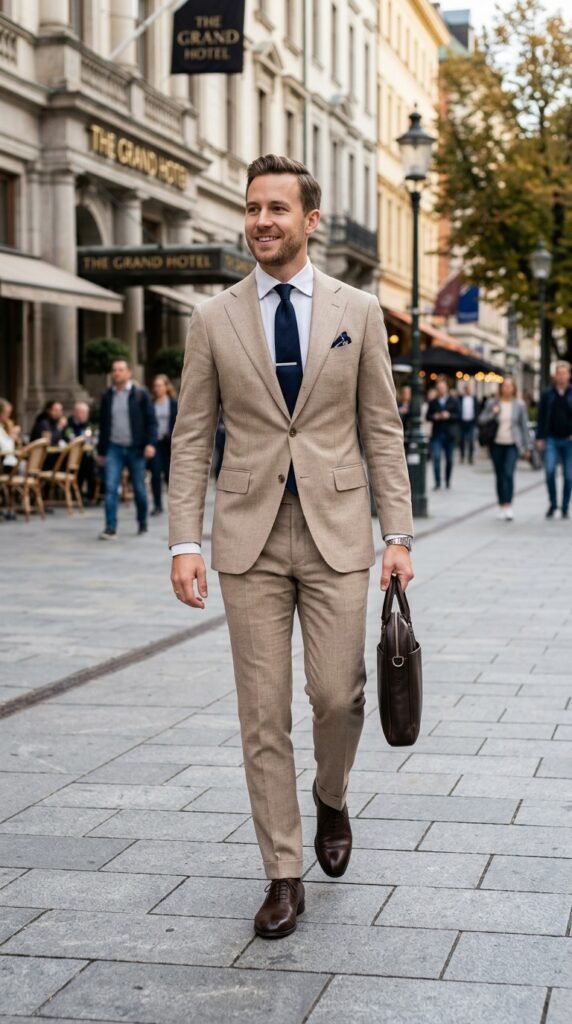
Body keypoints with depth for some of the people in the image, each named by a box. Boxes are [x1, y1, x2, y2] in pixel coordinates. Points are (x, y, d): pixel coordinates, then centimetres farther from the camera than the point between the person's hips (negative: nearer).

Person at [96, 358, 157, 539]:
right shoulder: (107, 397, 9)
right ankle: (111, 528, -11)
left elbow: (151, 420, -4)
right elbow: (103, 425, 15)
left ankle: (142, 523, 27)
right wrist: (101, 451, 15)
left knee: (139, 489, 8)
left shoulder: (141, 394, -1)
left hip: (135, 449, -2)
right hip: (114, 448, 2)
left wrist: (150, 443, -16)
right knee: (111, 488, -10)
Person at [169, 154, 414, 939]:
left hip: (335, 531, 0)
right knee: (263, 713, 3)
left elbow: (382, 429, 5)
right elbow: (192, 437, 4)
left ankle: (331, 797, 32)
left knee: (337, 693, -3)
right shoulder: (214, 319, 4)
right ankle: (283, 875, 15)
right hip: (250, 536, 0)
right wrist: (185, 542, -4)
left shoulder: (358, 311, 4)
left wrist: (398, 535, -1)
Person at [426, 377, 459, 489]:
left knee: (449, 459, 9)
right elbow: (428, 416, 8)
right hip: (437, 434, 0)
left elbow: (458, 416, -1)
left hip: (449, 434, 0)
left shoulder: (453, 401, 3)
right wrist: (434, 417, -12)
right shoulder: (433, 402, 7)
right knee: (436, 458, -11)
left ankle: (447, 480, 25)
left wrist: (449, 416, -17)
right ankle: (437, 482, -8)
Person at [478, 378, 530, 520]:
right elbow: (481, 420, 5)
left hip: (512, 445, -2)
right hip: (497, 444, 2)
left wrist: (527, 445, 6)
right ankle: (502, 507, 16)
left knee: (508, 473, -18)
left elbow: (524, 426, 6)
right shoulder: (492, 403, 4)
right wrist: (492, 414, -13)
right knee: (499, 476, 7)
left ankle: (508, 506, -21)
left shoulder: (519, 405, 2)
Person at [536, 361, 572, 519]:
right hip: (552, 440, 0)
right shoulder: (547, 395, 4)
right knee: (550, 470, -14)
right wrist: (540, 438, 0)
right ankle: (553, 503, 2)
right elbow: (541, 417, 6)